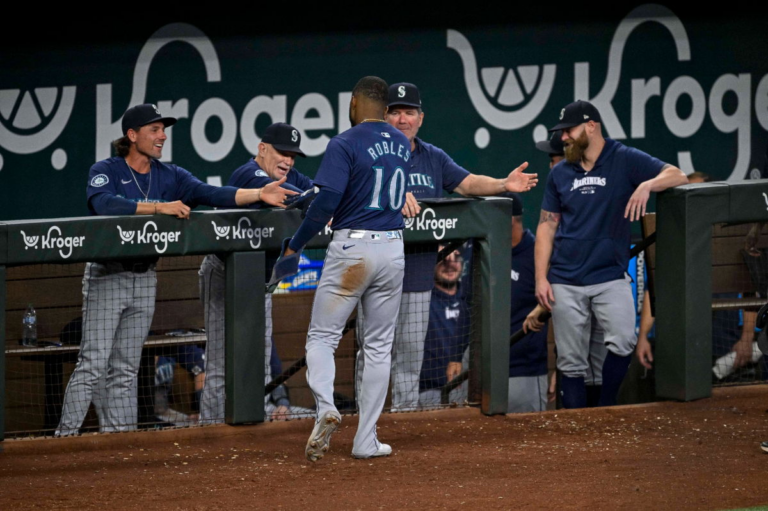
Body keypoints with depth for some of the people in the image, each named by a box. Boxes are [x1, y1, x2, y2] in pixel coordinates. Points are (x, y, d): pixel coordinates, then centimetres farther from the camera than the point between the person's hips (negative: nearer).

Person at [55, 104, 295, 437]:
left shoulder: (170, 176, 8)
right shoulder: (106, 171, -8)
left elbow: (210, 194, -4)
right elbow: (104, 203, -28)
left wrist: (259, 194, -18)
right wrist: (160, 207, -33)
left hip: (145, 278, 6)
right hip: (107, 277, -6)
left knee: (125, 369, 9)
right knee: (92, 364, -10)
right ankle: (64, 437, -8)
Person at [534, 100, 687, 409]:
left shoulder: (625, 160, 2)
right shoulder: (560, 173, 12)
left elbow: (677, 176, -6)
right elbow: (547, 226, 12)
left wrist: (647, 184, -26)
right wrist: (541, 278, 2)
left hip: (610, 277, -3)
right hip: (566, 282, 3)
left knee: (623, 342, -23)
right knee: (570, 364, 1)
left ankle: (606, 408, -6)